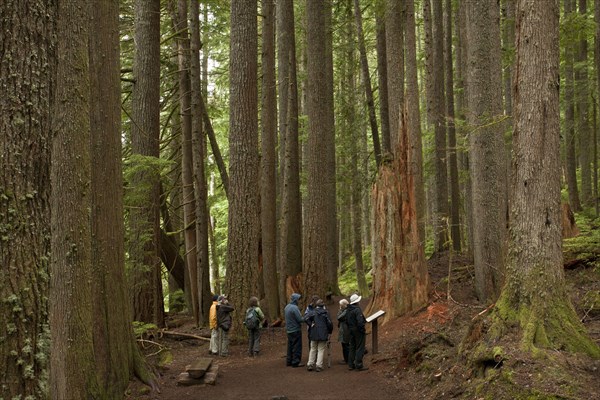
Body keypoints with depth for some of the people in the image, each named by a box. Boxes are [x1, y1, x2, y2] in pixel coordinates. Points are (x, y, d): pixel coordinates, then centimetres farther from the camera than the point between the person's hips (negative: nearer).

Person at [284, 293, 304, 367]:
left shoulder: (287, 307, 9)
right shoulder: (294, 308, -19)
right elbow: (300, 319, -21)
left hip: (289, 330, 9)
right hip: (295, 330, -9)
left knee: (290, 346, 15)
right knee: (297, 346, -2)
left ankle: (289, 361, 20)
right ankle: (296, 362, 0)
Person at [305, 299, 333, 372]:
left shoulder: (313, 312, 0)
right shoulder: (325, 313, -2)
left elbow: (306, 319, -14)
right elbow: (329, 323, -2)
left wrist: (311, 325, -4)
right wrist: (330, 331, 10)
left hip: (314, 334, 2)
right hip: (323, 334, -2)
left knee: (313, 349, 13)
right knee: (321, 350, 3)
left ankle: (310, 364, 12)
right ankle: (319, 366, -2)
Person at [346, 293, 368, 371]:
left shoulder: (348, 310, 9)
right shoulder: (357, 310, -19)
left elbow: (347, 321, 15)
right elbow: (360, 322, -25)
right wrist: (363, 330, -15)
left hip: (351, 330, 9)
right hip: (358, 331, -9)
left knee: (352, 347, 15)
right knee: (360, 348, -3)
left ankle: (351, 365, 19)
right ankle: (359, 365, -3)